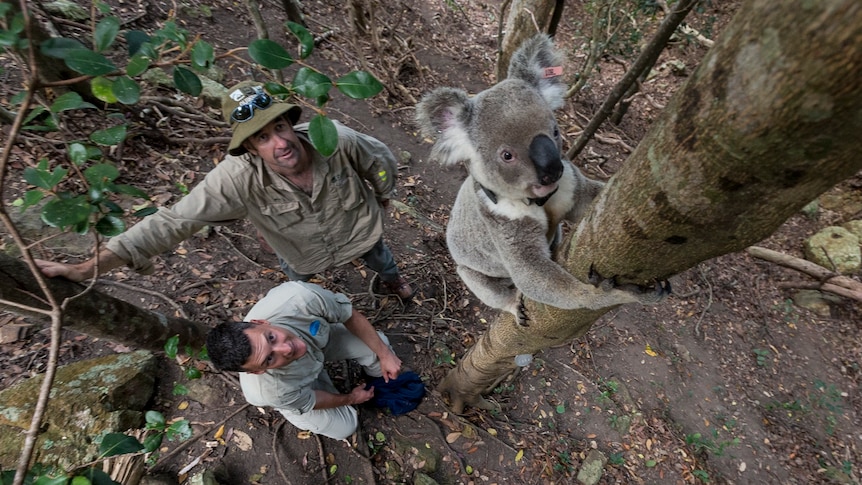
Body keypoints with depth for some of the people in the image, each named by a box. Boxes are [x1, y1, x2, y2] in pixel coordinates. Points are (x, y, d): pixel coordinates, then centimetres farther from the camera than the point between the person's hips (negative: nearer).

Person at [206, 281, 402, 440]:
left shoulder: (298, 296, -44)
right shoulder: (270, 392, -41)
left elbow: (351, 316, -25)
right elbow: (309, 402, -18)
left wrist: (384, 354, -17)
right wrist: (350, 399, 0)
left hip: (320, 337, 2)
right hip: (296, 389, -2)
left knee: (379, 345, -13)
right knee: (344, 427, -3)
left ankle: (379, 374, 22)